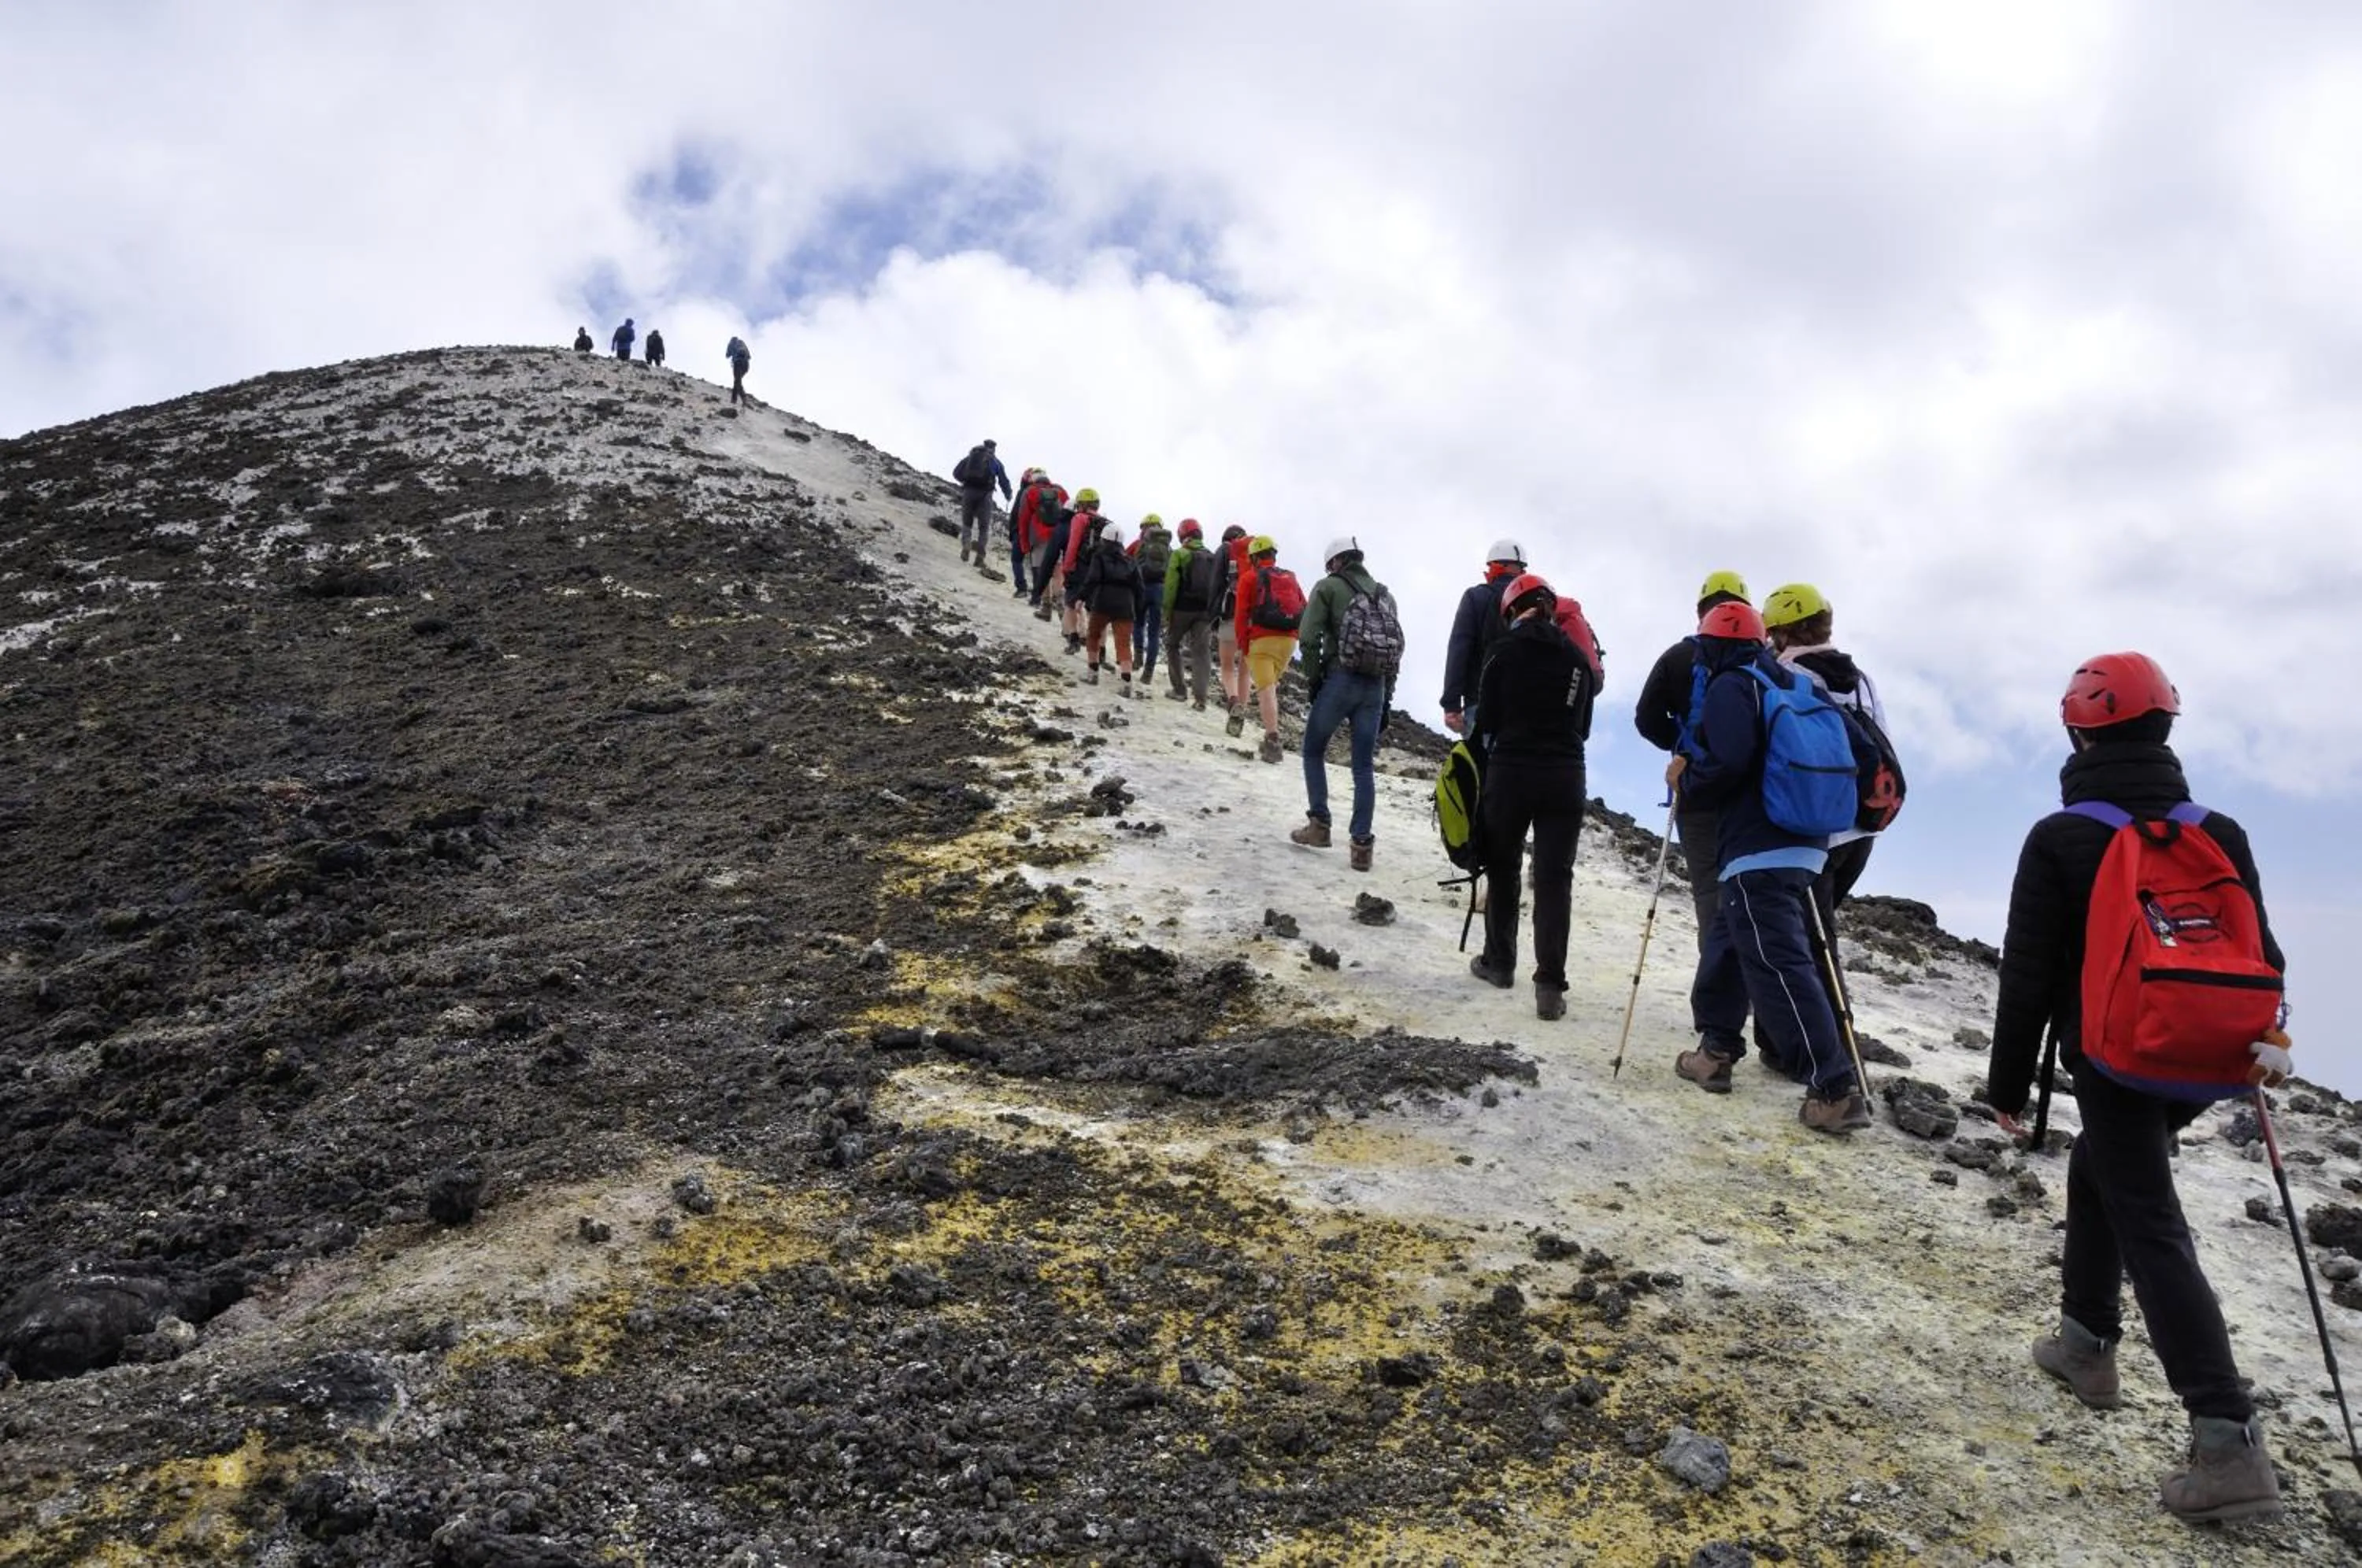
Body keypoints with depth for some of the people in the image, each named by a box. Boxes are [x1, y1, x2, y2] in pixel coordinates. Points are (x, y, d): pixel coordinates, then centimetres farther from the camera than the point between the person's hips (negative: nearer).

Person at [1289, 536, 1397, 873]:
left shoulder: (1329, 587, 1)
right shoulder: (1384, 594, 16)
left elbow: (1308, 637, -9)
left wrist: (1313, 680, 2)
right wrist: (1386, 698, 16)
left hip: (1340, 679, -4)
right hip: (1376, 685, 4)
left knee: (1314, 751, 15)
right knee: (1364, 766, 6)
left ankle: (1319, 825, 10)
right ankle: (1362, 843, 2)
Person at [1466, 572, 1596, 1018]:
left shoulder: (1505, 651, -4)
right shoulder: (1578, 657, 5)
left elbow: (1487, 719, -2)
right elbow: (1584, 725, 12)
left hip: (1510, 773, -2)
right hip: (1565, 777, 2)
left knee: (1503, 868, 15)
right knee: (1554, 876, 1)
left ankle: (1499, 961, 26)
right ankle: (1550, 983, -7)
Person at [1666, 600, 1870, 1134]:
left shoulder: (1729, 688, -7)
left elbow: (1728, 765, -21)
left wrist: (1685, 778, -1)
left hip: (1758, 851, -10)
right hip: (1803, 844, 10)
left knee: (1779, 965, -11)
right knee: (1726, 944, 22)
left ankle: (1837, 1089, -16)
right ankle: (1716, 1051, 29)